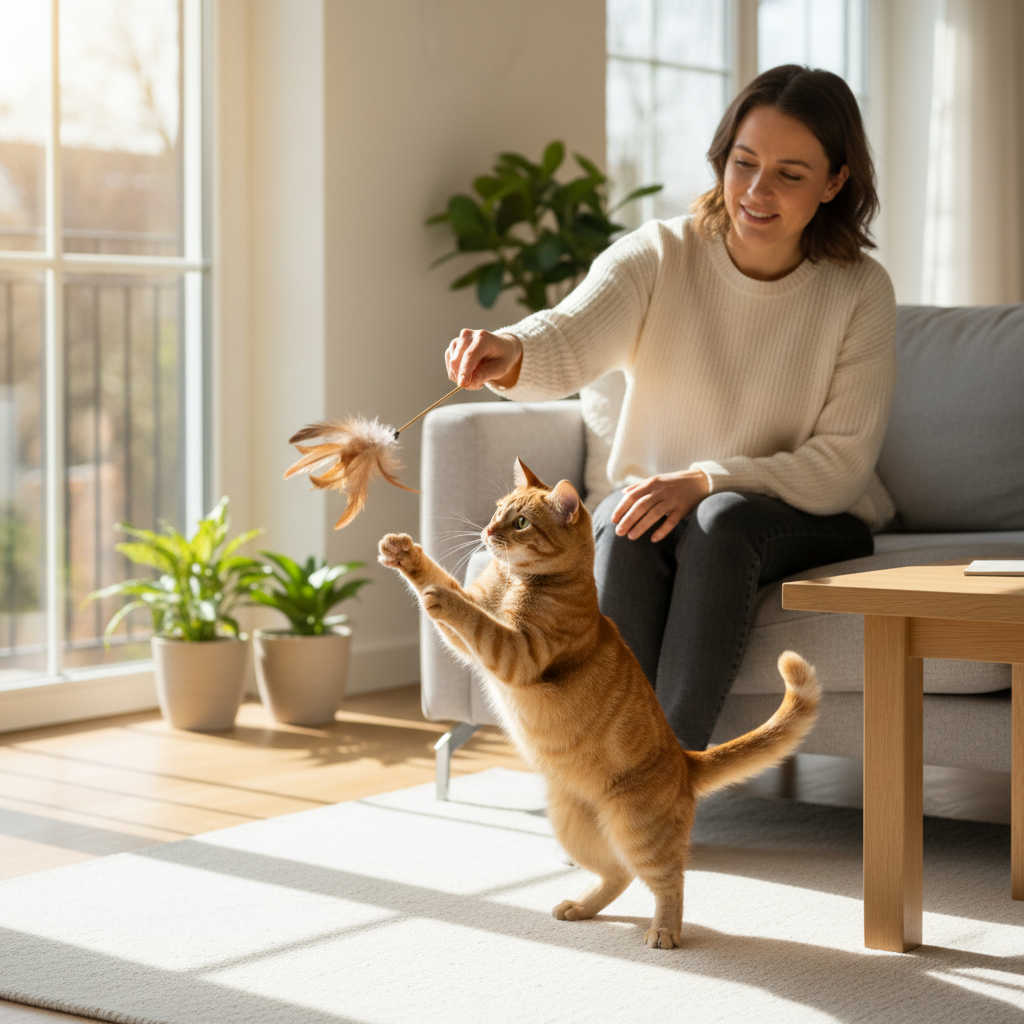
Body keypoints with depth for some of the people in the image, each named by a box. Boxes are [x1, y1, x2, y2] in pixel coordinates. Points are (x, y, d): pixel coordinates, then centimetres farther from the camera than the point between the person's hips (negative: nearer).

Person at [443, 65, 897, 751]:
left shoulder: (859, 291, -8)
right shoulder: (656, 256, -8)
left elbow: (841, 466, -13)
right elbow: (572, 338, -28)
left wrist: (705, 481, -27)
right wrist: (511, 355, -53)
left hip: (805, 522, -1)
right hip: (647, 500, 1)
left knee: (722, 520, -34)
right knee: (625, 524, -33)